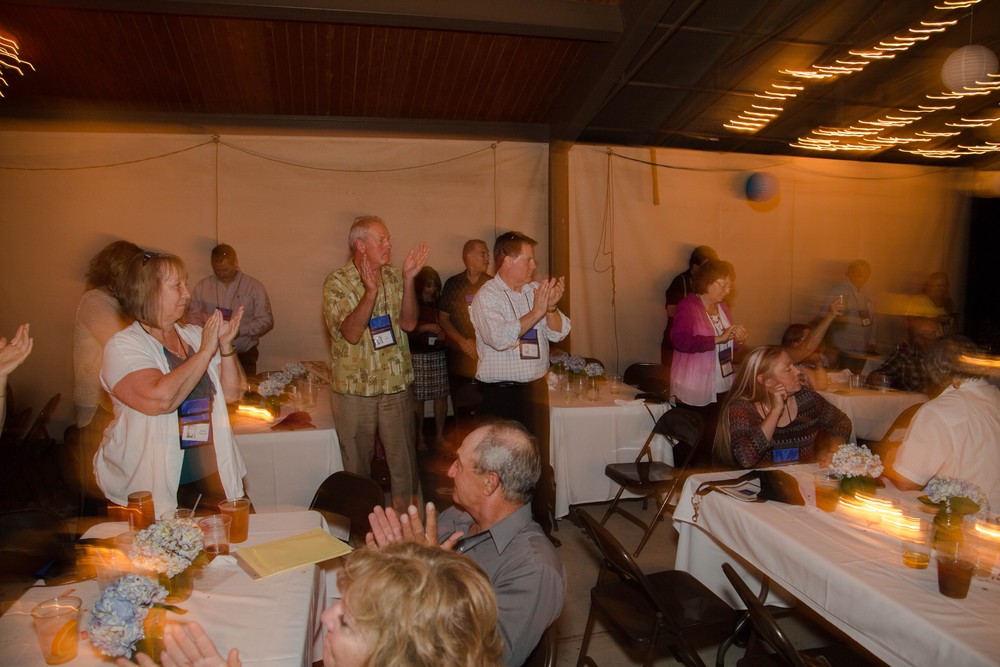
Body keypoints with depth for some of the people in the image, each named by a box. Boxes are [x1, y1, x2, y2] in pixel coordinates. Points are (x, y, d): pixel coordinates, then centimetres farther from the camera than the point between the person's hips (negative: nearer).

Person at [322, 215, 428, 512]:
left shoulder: (394, 276, 3)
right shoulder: (337, 283, -8)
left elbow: (408, 322, -7)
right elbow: (351, 333, -19)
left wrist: (408, 279, -17)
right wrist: (371, 291, -31)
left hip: (396, 387, 3)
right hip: (354, 389, -3)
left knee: (404, 460, 8)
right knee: (357, 463, 12)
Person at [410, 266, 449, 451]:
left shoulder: (439, 304, 12)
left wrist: (444, 335, 0)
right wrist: (424, 327, -16)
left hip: (439, 354, 4)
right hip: (418, 356, -4)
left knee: (441, 395, 3)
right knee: (418, 398, -2)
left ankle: (439, 434, 17)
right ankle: (419, 437, 10)